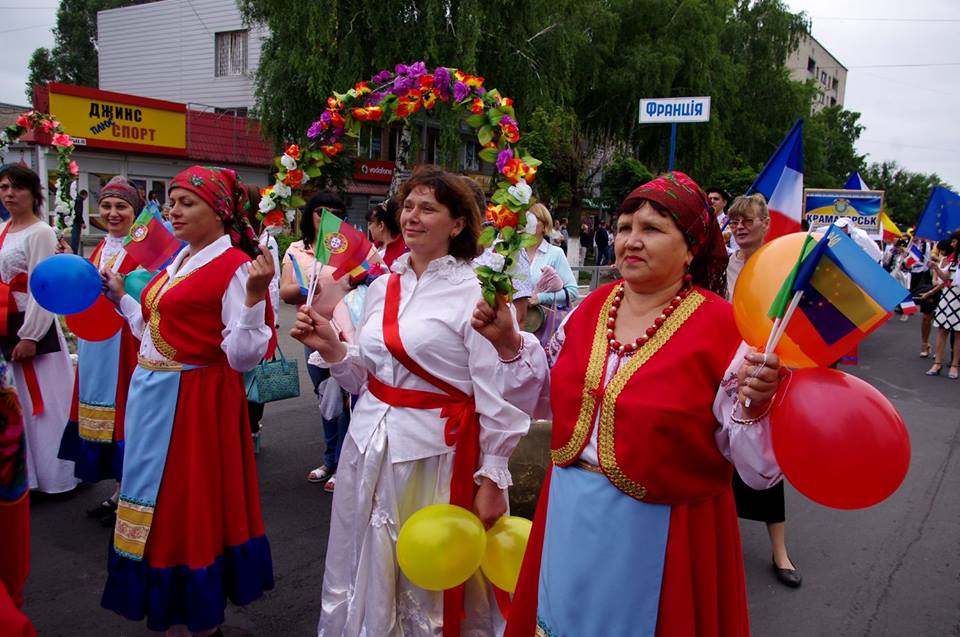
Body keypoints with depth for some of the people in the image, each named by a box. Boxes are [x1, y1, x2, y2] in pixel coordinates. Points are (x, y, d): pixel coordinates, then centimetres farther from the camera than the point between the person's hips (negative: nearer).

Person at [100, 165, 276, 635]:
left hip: (196, 402, -9)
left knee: (189, 506, 5)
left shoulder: (235, 266, -15)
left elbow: (243, 357, -22)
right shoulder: (178, 261, 11)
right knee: (158, 508, 19)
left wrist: (254, 296, -33)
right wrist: (120, 299, 20)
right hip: (151, 397, 9)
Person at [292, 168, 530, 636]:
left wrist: (492, 478, -14)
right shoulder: (383, 286, 8)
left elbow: (496, 395, -13)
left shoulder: (475, 293, -11)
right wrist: (330, 348, -4)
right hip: (370, 447, 6)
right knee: (365, 576, 18)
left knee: (431, 586, 10)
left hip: (436, 453, -6)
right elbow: (365, 378, 13)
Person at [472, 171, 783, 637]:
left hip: (661, 533, -5)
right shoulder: (592, 307, 0)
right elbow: (548, 398, 12)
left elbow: (756, 467, -15)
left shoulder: (721, 327, -17)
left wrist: (753, 407, -34)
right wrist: (509, 344, 0)